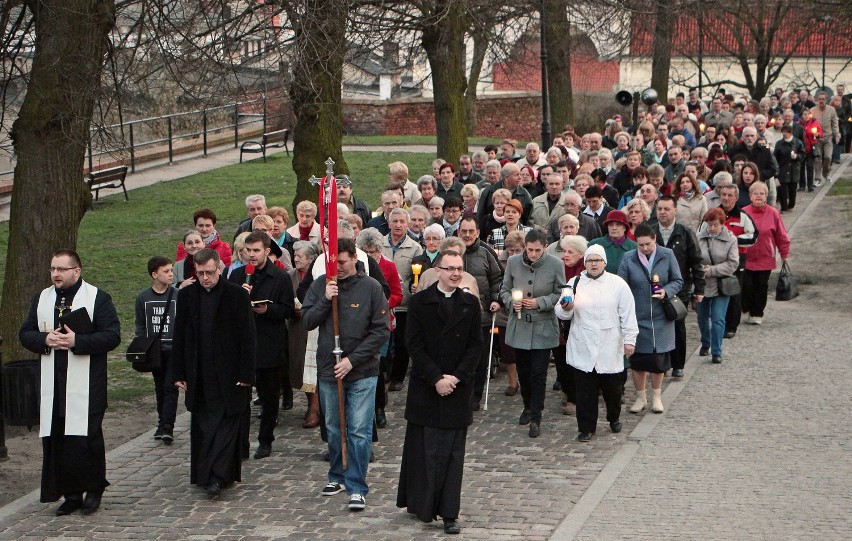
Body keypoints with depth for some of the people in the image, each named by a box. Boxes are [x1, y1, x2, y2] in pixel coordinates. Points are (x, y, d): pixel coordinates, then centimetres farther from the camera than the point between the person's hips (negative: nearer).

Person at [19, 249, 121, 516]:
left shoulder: (98, 298, -1)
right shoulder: (42, 299, 14)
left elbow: (112, 336, -9)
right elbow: (25, 334, 13)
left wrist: (77, 341, -19)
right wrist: (45, 340, -8)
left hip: (87, 387, -5)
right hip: (52, 386, 5)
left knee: (86, 438, -5)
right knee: (54, 441, 3)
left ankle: (94, 488, 12)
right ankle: (70, 494, 12)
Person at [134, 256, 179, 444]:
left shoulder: (177, 296, -4)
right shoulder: (143, 297, 2)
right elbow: (140, 326, 9)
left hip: (174, 350, -3)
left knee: (170, 387, -7)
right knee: (160, 388, 12)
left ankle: (167, 427, -9)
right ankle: (162, 423, 22)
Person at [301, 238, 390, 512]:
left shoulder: (370, 287, -6)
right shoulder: (321, 285, 2)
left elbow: (381, 331, -7)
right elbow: (307, 322, -1)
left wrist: (352, 360, -12)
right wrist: (325, 300, -17)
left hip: (362, 372, -3)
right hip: (328, 370, 3)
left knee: (359, 431, -6)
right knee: (334, 428, 14)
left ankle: (357, 487, -1)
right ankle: (338, 476, 29)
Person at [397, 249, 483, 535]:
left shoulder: (470, 303, 6)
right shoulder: (420, 302, -1)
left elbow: (476, 345, 3)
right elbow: (415, 345, -5)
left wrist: (457, 377, -9)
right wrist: (436, 378, -13)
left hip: (458, 388, 1)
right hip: (425, 388, -1)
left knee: (453, 452, 1)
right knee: (422, 448, 3)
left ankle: (449, 514, 3)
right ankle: (420, 504, 16)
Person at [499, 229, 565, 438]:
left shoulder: (555, 265, -10)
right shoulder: (513, 262, -4)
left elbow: (560, 294, -2)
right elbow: (505, 290, 7)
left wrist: (540, 302, -17)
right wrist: (512, 301, -14)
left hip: (543, 327, -3)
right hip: (519, 326, 3)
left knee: (539, 373, -4)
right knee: (523, 370, 14)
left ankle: (536, 417, 5)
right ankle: (528, 407, 36)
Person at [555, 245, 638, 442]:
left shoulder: (618, 284, 1)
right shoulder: (575, 283, 6)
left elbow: (628, 314, 1)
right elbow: (561, 313, 7)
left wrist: (629, 340, -3)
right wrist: (566, 309, -16)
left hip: (610, 348, -1)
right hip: (582, 349, 1)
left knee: (612, 387, 9)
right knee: (585, 390, 1)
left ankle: (614, 418, 34)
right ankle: (586, 427, 10)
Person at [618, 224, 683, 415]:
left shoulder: (667, 256, -2)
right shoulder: (628, 259, -4)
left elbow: (678, 281, 5)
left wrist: (666, 291, -15)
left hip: (661, 318, 0)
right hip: (637, 318, 0)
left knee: (659, 358, 6)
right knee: (637, 359, 5)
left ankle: (656, 397, 25)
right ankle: (640, 397, 22)